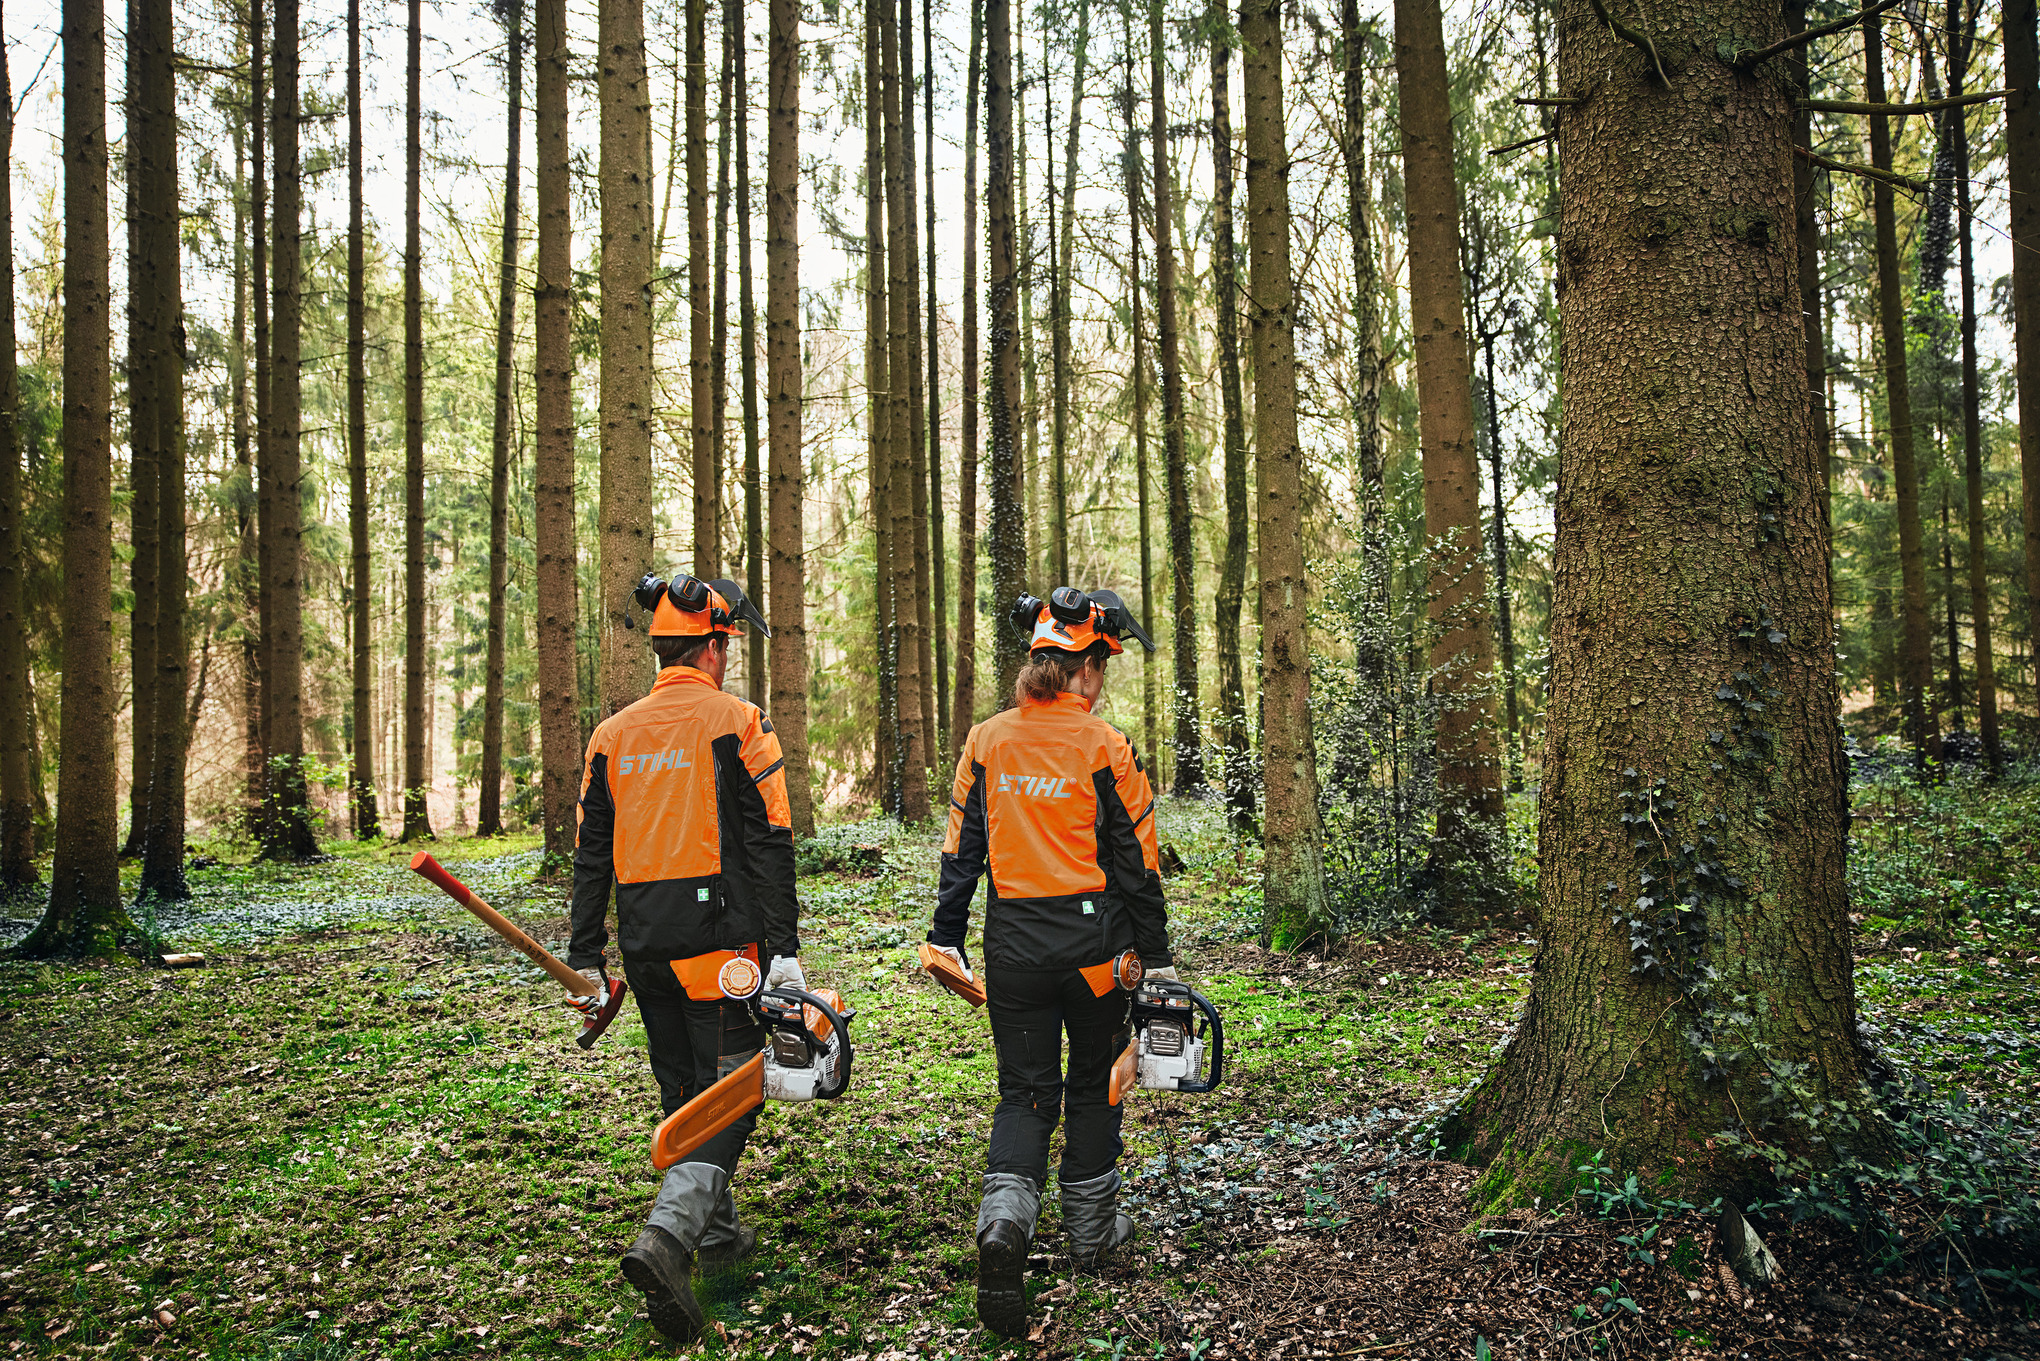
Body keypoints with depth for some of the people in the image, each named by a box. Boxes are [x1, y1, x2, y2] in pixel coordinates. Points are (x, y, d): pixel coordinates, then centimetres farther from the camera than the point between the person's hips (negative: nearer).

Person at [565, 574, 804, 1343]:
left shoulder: (614, 734, 9)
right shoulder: (738, 724, -7)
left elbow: (592, 853, 9)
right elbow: (767, 845, -12)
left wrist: (586, 956, 14)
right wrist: (784, 948, -11)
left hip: (644, 940, 6)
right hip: (718, 933, -5)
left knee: (682, 1089, 18)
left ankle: (716, 1234, 29)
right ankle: (667, 1236, -19)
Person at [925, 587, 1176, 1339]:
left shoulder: (985, 742, 0)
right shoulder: (1105, 747, -10)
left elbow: (962, 846, 4)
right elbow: (1136, 861, -6)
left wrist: (946, 937, 11)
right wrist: (1157, 954, 3)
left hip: (1012, 939, 3)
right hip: (1092, 939, -2)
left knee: (1024, 1089, 10)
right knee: (1093, 1082, 17)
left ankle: (1005, 1216, -14)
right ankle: (1092, 1229, 30)